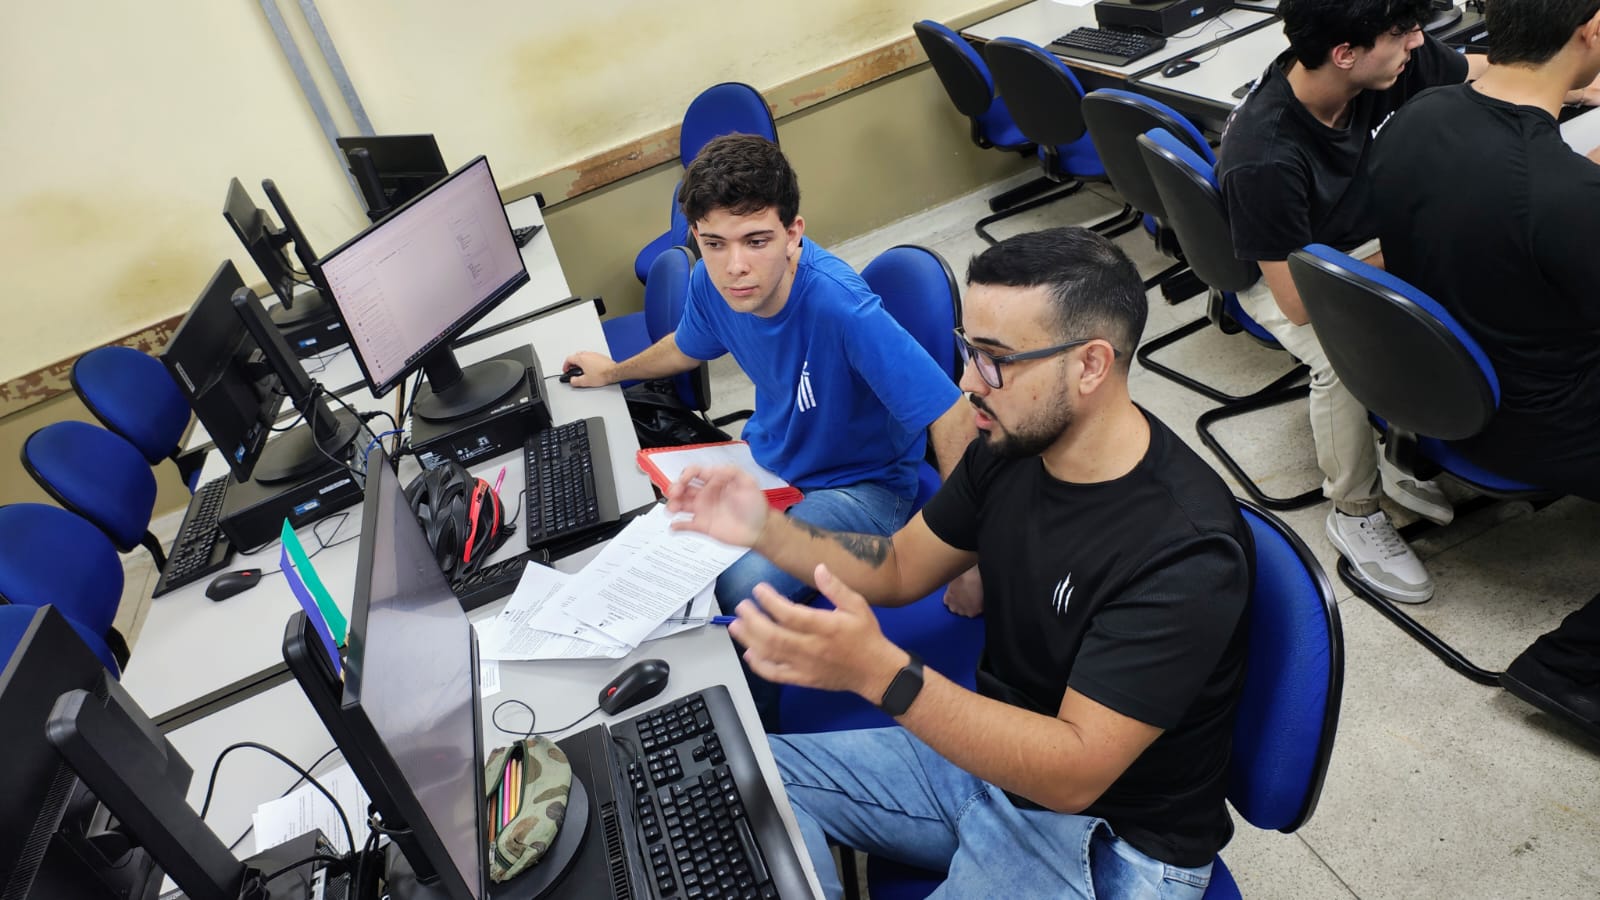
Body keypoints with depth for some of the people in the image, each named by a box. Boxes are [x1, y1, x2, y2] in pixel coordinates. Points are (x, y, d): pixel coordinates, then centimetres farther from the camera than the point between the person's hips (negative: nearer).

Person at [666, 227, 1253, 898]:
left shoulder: (1185, 551, -30)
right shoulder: (1012, 447, -8)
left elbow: (1073, 772, -30)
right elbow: (901, 567, 3)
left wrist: (879, 673, -43)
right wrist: (765, 531, -13)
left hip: (1109, 838, -6)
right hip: (996, 753, 7)